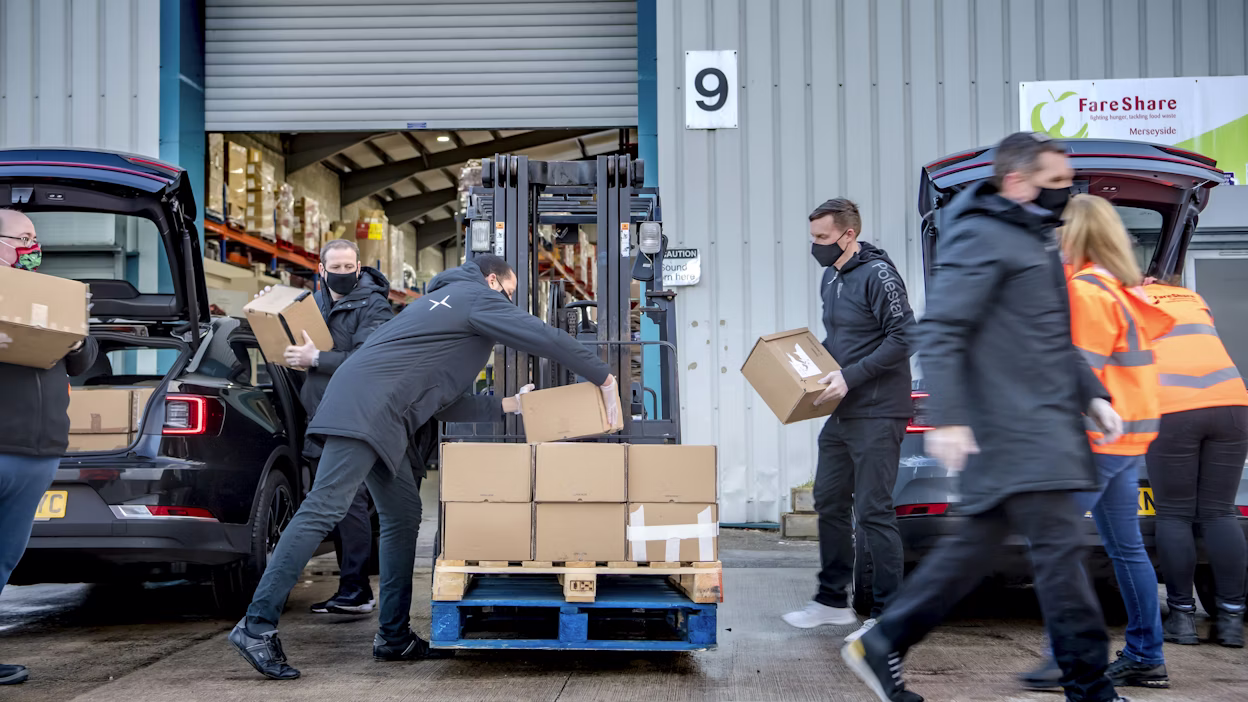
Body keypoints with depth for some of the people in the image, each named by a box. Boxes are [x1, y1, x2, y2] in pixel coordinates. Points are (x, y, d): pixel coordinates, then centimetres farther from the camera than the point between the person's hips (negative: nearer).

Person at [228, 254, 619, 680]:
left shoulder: (446, 302, 32)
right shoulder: (478, 297, 5)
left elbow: (444, 404, 29)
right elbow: (543, 338, -3)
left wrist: (505, 406, 30)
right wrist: (605, 378, 5)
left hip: (377, 417, 10)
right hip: (366, 407, -10)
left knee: (403, 515, 11)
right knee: (324, 510, -15)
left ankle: (394, 636, 12)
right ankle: (257, 626, -18)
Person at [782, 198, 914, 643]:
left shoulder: (877, 275, -14)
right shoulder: (831, 277, 14)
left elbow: (903, 337, -20)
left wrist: (851, 377, -22)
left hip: (876, 414, -9)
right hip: (840, 412, 9)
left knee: (873, 511, -6)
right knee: (829, 503, 14)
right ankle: (833, 601, 27)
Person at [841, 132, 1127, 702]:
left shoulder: (1035, 240, 22)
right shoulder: (980, 237, -11)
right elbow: (939, 333, -18)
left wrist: (1092, 395, 18)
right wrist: (947, 418, -25)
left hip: (1044, 427, 10)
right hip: (1013, 428, -10)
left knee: (976, 543, 12)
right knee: (1058, 547, -6)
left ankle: (881, 645, 19)